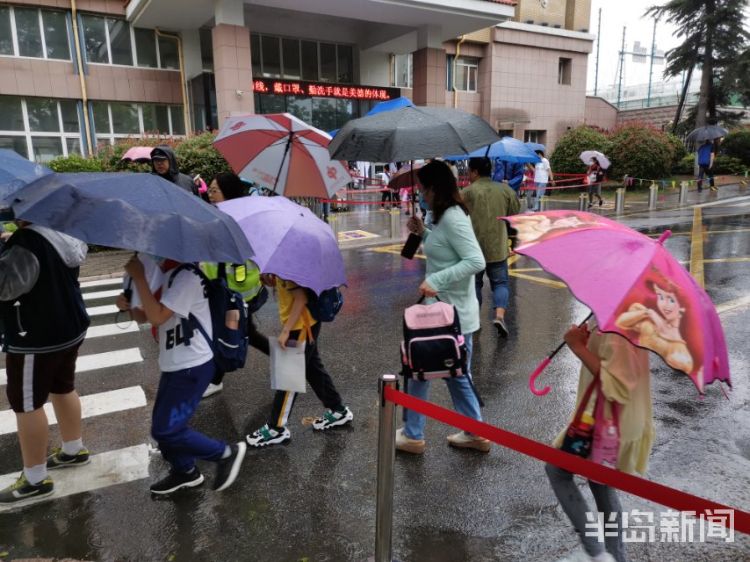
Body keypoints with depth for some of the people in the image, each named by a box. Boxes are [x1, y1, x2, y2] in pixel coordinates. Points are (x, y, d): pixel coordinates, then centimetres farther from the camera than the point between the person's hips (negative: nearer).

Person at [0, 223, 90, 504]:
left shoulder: (27, 241, -25)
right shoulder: (64, 230, 1)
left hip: (36, 338, -9)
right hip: (70, 326, 9)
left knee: (27, 405, 5)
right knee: (63, 389, 23)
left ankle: (35, 479, 17)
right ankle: (74, 450, 39)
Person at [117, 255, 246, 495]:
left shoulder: (186, 276, -22)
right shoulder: (164, 275, 8)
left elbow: (157, 317, -27)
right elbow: (146, 315, 13)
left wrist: (138, 277, -23)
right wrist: (128, 307, -9)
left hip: (192, 367, -10)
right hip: (174, 365, 10)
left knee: (165, 430, -6)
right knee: (163, 424, 19)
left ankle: (227, 453, 9)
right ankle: (184, 471, 39)